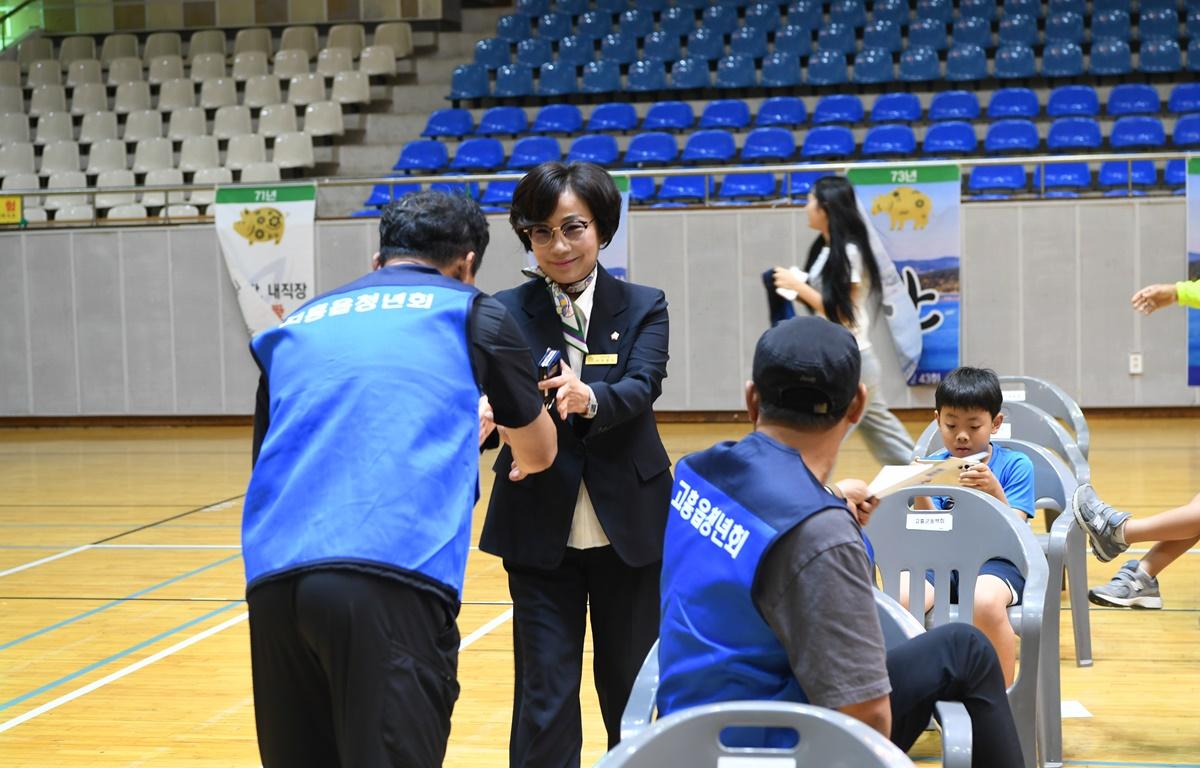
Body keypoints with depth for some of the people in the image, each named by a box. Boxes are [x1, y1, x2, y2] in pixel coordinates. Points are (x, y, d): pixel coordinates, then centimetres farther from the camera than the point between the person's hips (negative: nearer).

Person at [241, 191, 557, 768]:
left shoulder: (295, 325, 25)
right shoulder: (473, 312, 16)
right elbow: (539, 454, 29)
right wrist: (488, 425, 55)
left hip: (272, 581, 4)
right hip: (393, 579, -4)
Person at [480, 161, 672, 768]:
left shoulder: (643, 308, 1)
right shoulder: (507, 312, -1)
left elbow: (641, 388, -16)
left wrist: (588, 398, -38)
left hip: (630, 526, 1)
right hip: (540, 529, -1)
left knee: (631, 686, 12)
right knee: (545, 695, 0)